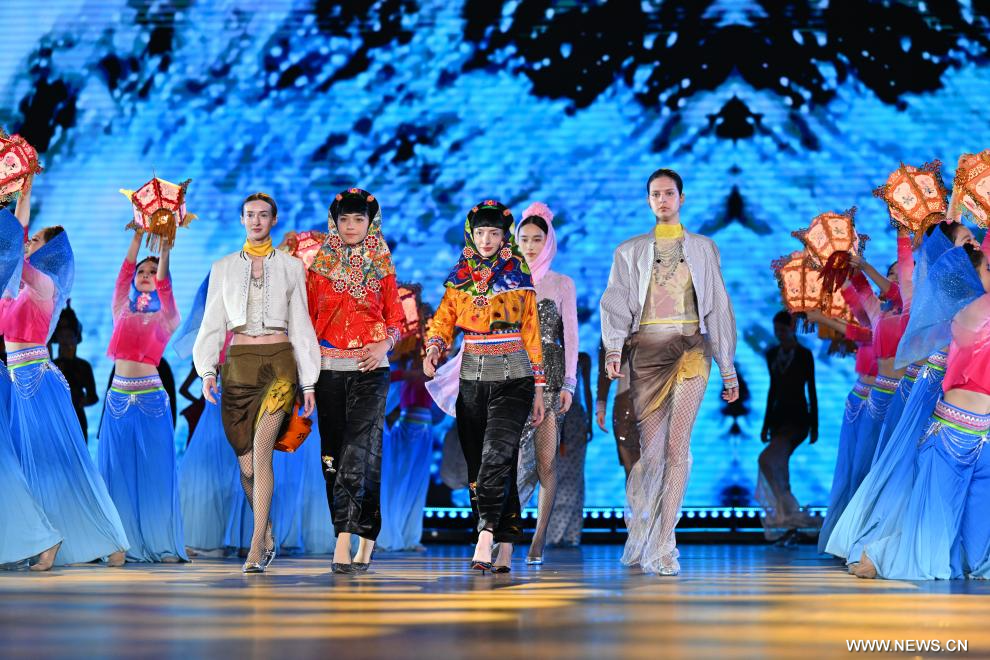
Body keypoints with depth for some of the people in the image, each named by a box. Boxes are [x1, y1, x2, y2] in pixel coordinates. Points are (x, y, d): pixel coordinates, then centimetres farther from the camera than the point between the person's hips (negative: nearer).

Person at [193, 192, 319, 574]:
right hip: (238, 364, 2)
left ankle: (256, 548, -21)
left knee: (261, 450, -19)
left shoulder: (291, 267, 8)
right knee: (246, 463, 3)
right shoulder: (223, 268, 12)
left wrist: (309, 384, 5)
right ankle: (268, 538, 23)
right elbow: (212, 324, 9)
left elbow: (301, 326, 8)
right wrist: (206, 371, -5)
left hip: (279, 362, -2)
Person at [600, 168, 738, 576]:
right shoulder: (630, 251, 15)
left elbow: (718, 308, 14)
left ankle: (662, 546, -12)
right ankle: (639, 531, 17)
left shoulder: (703, 248, 15)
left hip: (691, 348, 0)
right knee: (650, 447, -4)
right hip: (646, 348, 0)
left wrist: (728, 368, 10)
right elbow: (616, 303, 3)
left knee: (677, 446, -12)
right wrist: (613, 347, -15)